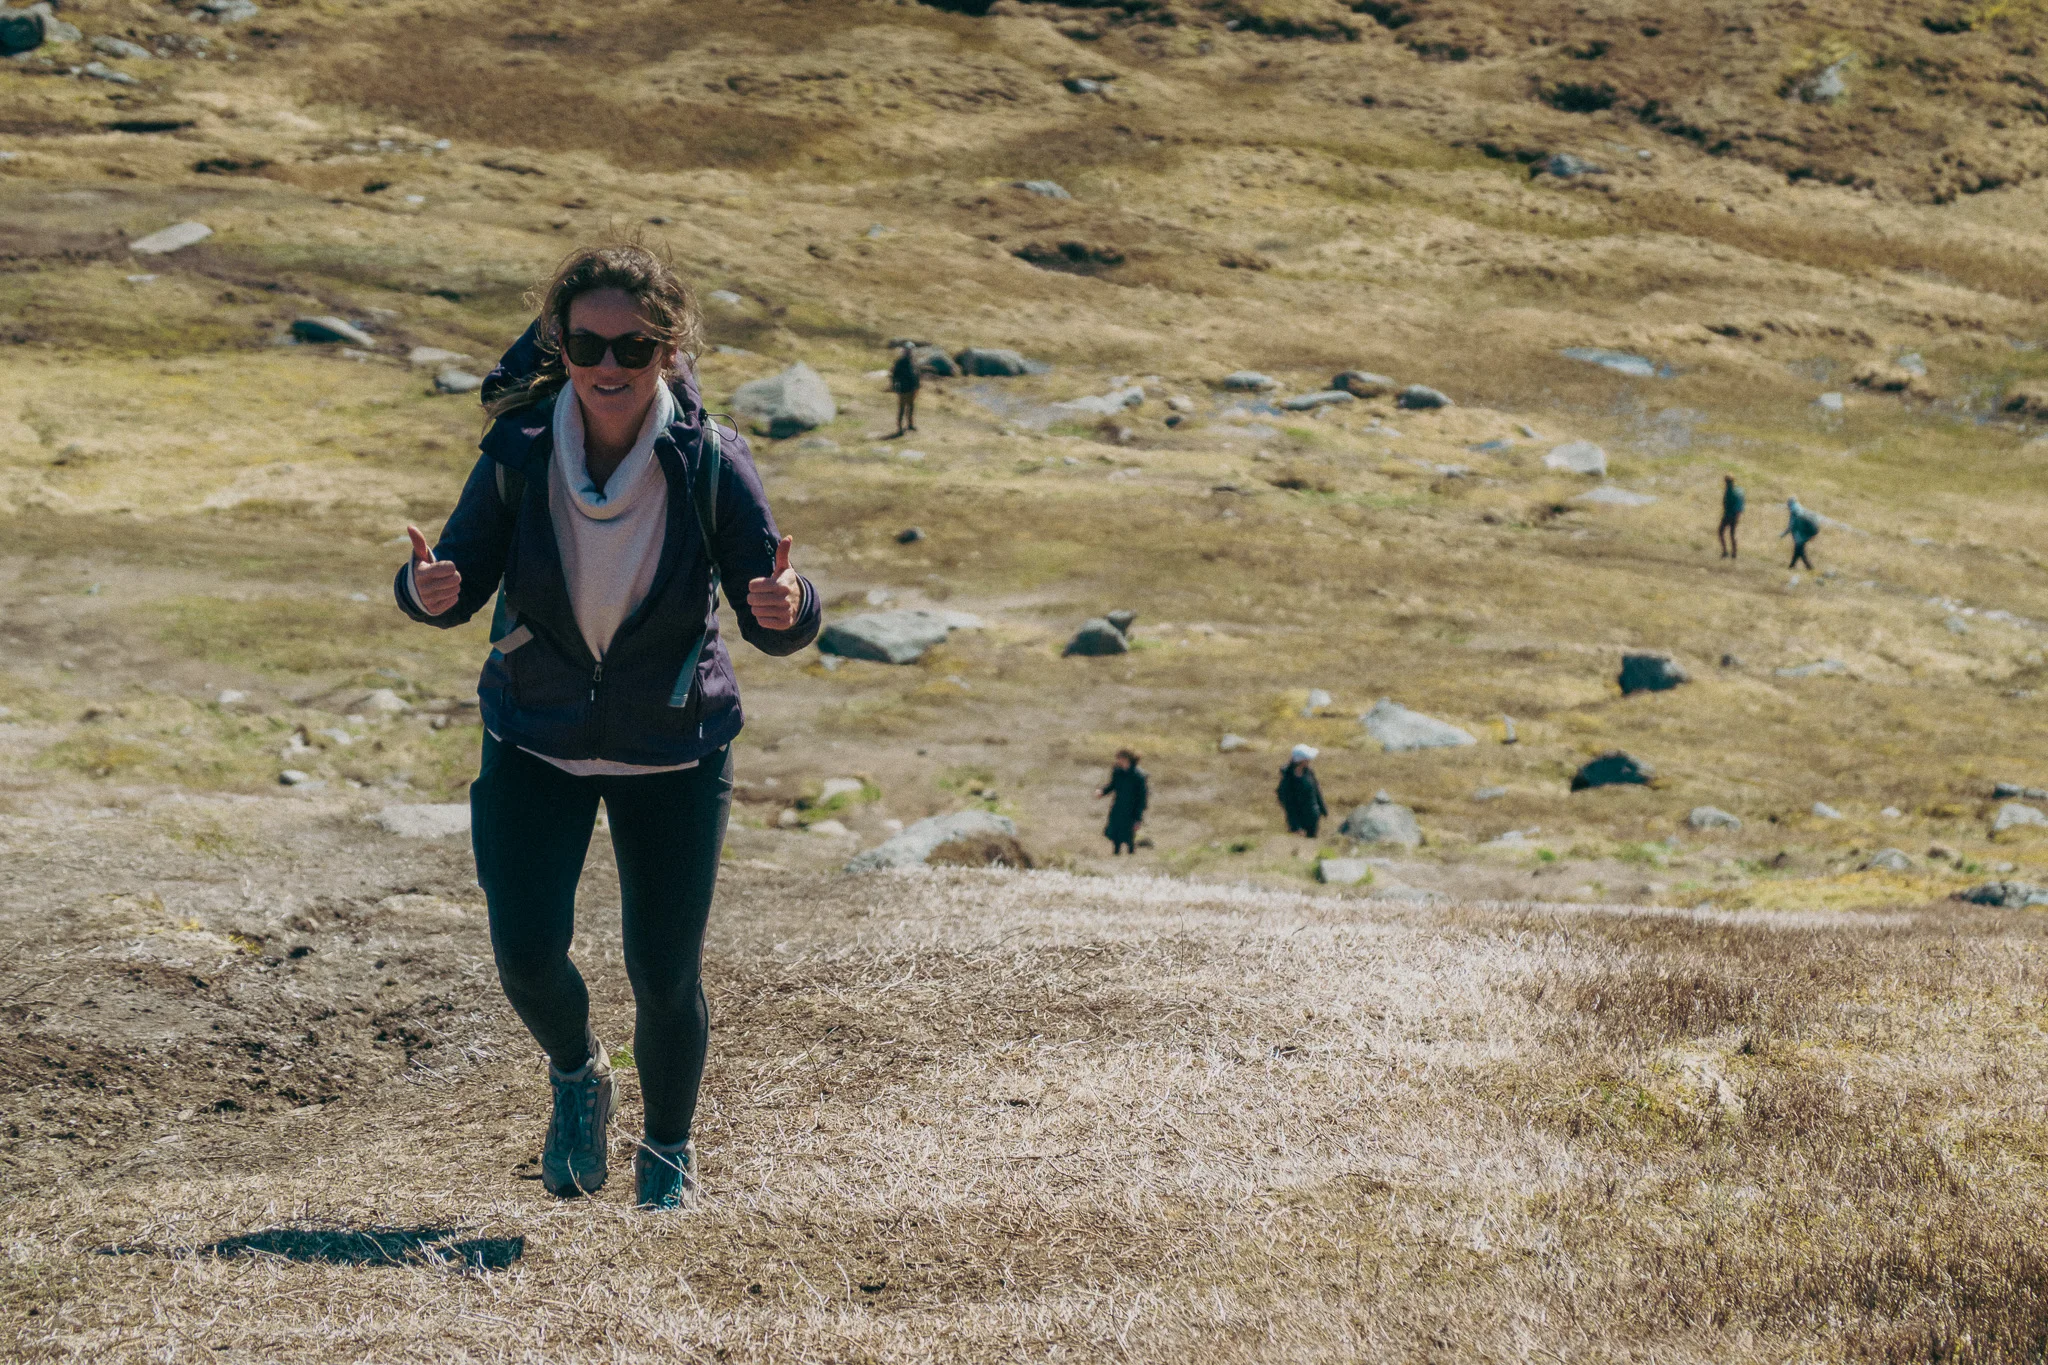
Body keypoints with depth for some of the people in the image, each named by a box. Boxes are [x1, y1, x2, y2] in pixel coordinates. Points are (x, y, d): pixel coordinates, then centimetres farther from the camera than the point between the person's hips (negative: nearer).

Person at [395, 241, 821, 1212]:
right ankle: (576, 1078, 24)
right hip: (535, 740, 1)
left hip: (674, 750, -1)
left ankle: (668, 1152, 30)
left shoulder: (711, 466, -20)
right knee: (525, 950, -12)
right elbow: (463, 577, -8)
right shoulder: (520, 454, -18)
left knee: (665, 975, -1)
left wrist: (786, 607, -40)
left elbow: (775, 627, -16)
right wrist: (429, 589, -32)